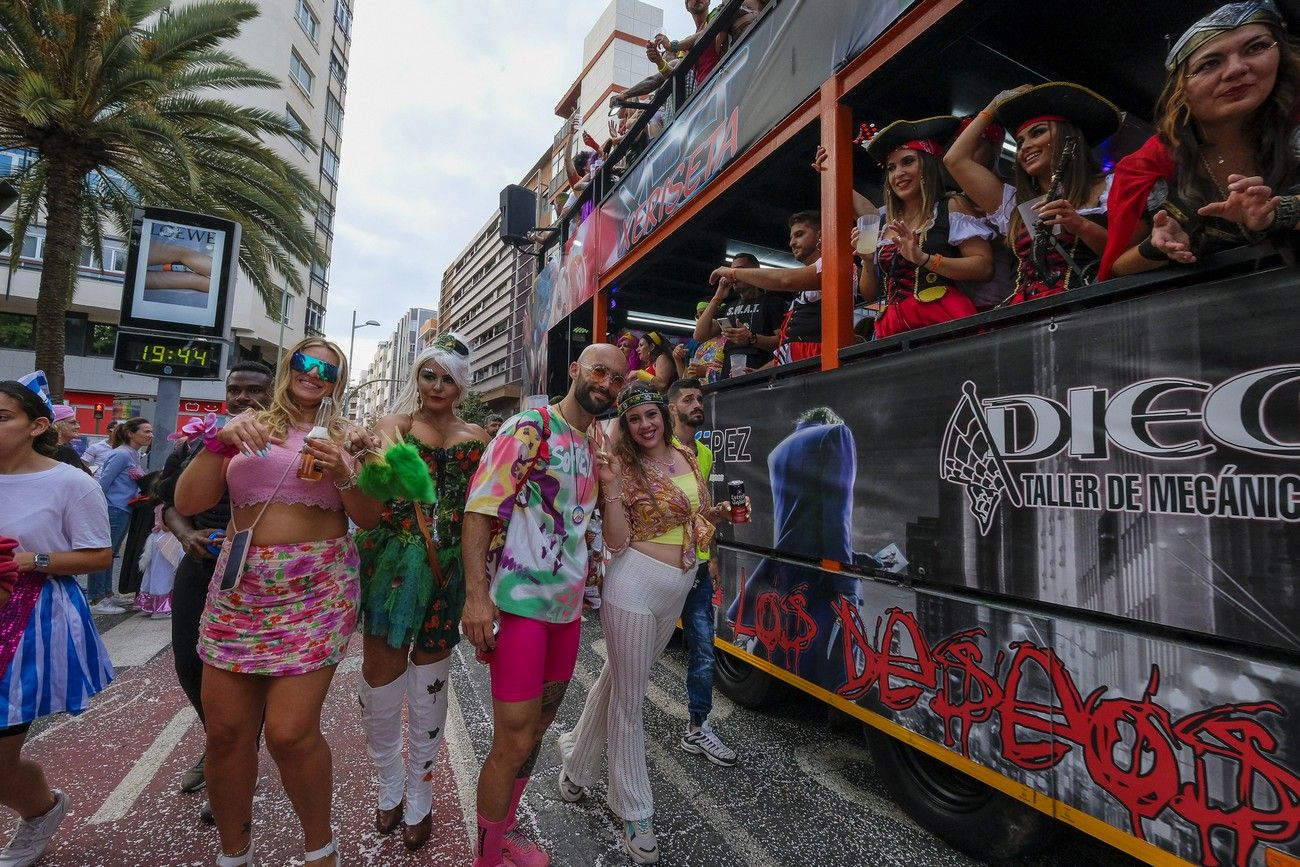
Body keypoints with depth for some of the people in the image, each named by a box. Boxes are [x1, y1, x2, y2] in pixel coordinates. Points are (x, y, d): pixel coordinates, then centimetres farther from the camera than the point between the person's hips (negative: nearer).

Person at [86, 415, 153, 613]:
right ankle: (97, 600, 5)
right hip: (112, 510, -9)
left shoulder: (135, 455, 14)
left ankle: (106, 594, 25)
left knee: (110, 555, 16)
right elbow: (103, 483, -15)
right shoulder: (121, 454, -14)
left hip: (124, 512, 9)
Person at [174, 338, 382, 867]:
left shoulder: (344, 436, 7)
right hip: (239, 587, 3)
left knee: (290, 733, -6)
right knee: (225, 731, 7)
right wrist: (218, 443, -10)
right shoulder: (248, 425, 9)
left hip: (316, 590, -2)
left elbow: (370, 520, 4)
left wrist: (342, 477, -13)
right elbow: (187, 504, 3)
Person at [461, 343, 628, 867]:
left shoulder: (592, 448, 12)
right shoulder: (529, 428, -10)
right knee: (513, 742, 1)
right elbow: (479, 508, -17)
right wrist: (477, 595, -22)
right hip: (522, 604, -7)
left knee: (537, 730, 20)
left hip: (568, 607, 8)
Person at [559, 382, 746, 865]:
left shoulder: (687, 456, 5)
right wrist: (610, 485, -26)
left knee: (619, 678, 22)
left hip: (678, 589, 6)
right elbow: (617, 541, -16)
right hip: (635, 585, -6)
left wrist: (722, 510, -3)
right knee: (629, 697, 7)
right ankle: (634, 811, 27)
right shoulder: (624, 465, -11)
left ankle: (578, 760, 46)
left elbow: (697, 515, 17)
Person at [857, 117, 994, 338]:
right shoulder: (883, 224, 18)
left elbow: (985, 268, -3)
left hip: (944, 319, -3)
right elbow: (870, 294, 17)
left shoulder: (952, 207, 8)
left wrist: (923, 259, -12)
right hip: (893, 327, 3)